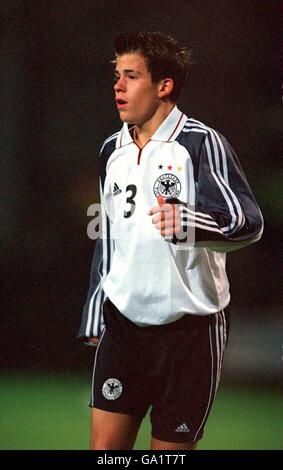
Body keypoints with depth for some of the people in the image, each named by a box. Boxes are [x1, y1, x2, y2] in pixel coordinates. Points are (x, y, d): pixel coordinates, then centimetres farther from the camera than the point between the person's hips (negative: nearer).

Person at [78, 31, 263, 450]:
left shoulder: (201, 143, -9)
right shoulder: (112, 151, 12)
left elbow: (249, 220, -19)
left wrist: (188, 222, -38)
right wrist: (94, 317, 23)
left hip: (189, 327, -5)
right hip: (122, 321, 5)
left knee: (171, 447, 1)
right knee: (105, 444, -3)